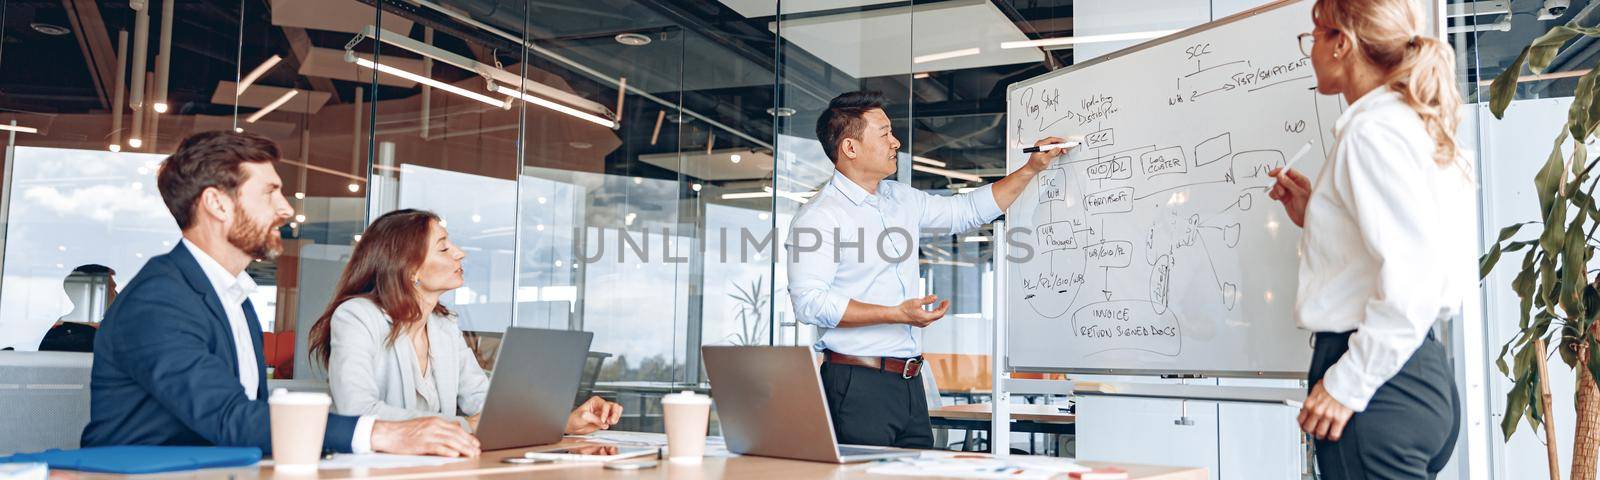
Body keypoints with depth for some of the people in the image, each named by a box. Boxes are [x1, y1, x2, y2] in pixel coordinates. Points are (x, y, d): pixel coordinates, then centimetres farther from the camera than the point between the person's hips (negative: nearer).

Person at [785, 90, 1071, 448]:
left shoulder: (902, 200, 15)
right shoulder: (819, 217, -9)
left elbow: (969, 210, 27)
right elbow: (810, 302, -18)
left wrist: (1032, 169, 22)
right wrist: (897, 314, -21)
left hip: (909, 381, 7)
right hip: (858, 382, -7)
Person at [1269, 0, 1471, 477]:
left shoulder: (1372, 130, -13)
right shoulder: (1416, 125, 18)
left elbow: (1412, 277, -23)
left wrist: (1348, 383, -19)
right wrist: (1314, 215, 18)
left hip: (1378, 384, -10)